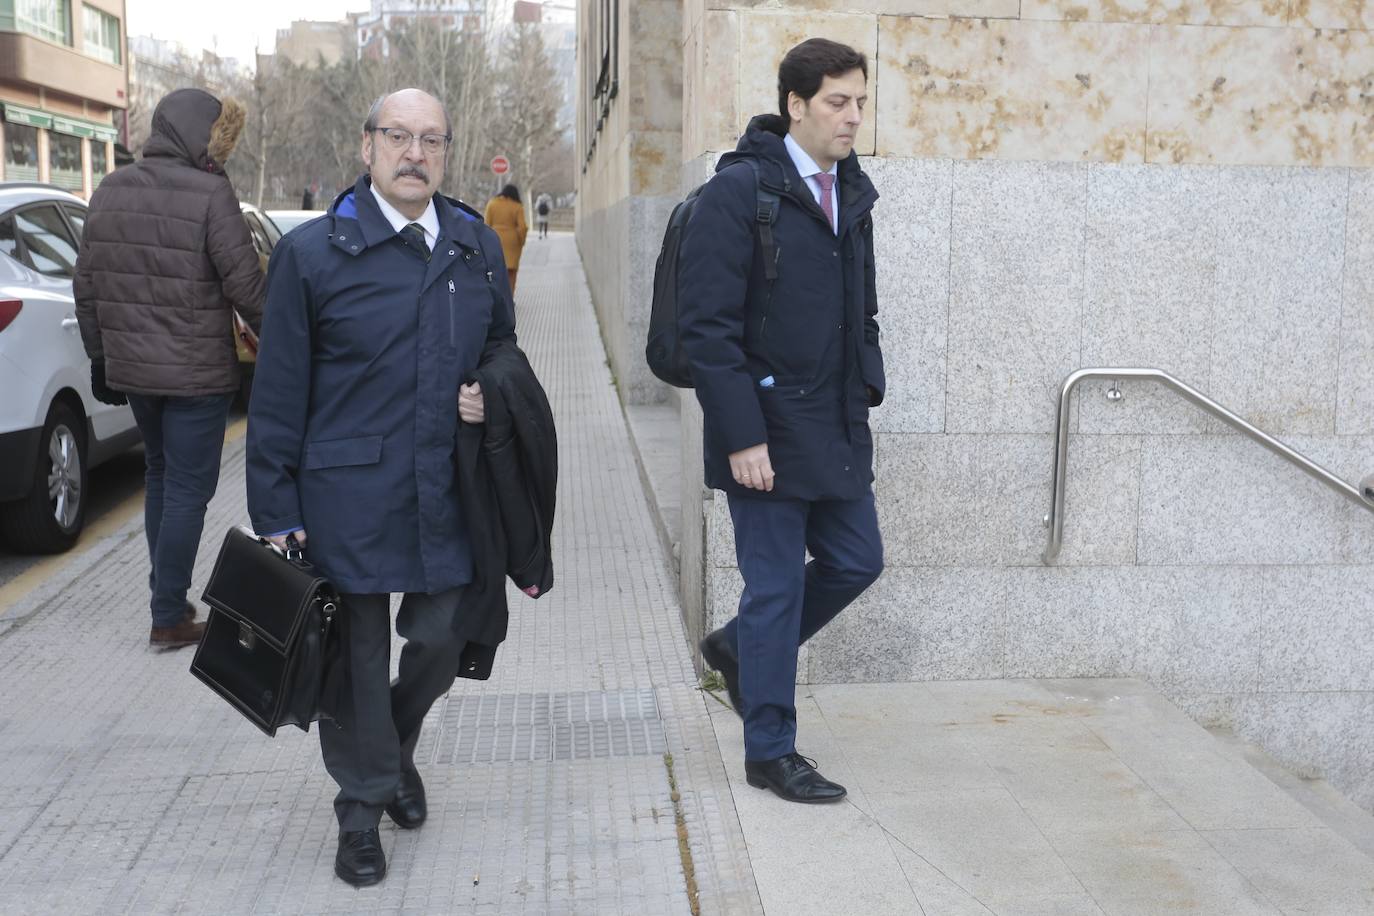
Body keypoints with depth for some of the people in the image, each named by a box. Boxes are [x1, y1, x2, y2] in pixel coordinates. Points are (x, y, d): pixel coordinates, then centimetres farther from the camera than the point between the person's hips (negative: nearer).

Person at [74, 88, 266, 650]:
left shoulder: (110, 191, 5)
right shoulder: (209, 194, -15)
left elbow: (86, 284, 9)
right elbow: (245, 285, -15)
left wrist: (101, 355, 18)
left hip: (130, 366, 7)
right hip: (196, 372, -7)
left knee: (161, 476, 21)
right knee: (187, 490, 2)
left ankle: (168, 599, 28)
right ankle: (169, 617, 7)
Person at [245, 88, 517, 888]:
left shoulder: (478, 245, 8)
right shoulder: (312, 251, -4)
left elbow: (504, 346, 22)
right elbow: (280, 393, -3)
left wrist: (491, 396, -2)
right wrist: (276, 511, -5)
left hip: (449, 496, 3)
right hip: (349, 496, -3)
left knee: (444, 636, 10)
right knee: (359, 655, 8)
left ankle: (398, 747, 42)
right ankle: (364, 807, 28)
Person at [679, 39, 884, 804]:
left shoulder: (851, 192, 10)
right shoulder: (740, 189, -13)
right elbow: (707, 325, -16)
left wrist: (866, 392, 9)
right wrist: (742, 436, -19)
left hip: (838, 429, 7)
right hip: (768, 431, -7)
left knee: (856, 562, 12)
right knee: (776, 585, 2)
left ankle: (739, 648, 35)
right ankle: (772, 752, 19)